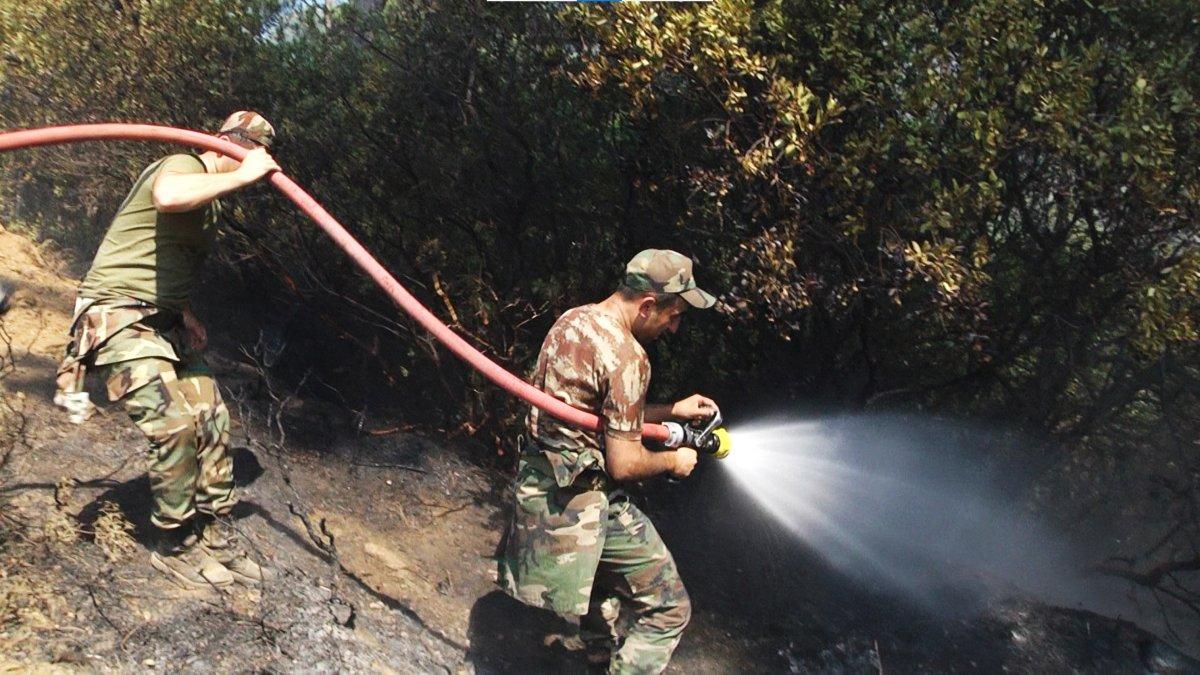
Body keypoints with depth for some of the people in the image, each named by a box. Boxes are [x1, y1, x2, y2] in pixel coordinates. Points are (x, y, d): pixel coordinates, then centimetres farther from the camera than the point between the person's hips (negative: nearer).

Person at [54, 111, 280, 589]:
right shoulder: (183, 165, -12)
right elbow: (168, 195, -40)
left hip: (163, 322, 10)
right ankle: (173, 546, -2)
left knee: (211, 418, 2)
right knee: (176, 424, -19)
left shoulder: (210, 204, 18)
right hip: (117, 317, -10)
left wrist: (186, 316, 14)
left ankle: (214, 535, 14)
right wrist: (243, 174, -31)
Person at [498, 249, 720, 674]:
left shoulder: (572, 320, 6)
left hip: (540, 476, 10)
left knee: (604, 568, 34)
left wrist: (672, 411, 16)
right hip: (582, 501, -10)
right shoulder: (626, 356, -21)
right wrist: (673, 461, 0)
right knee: (668, 608, 2)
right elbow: (624, 464, -19)